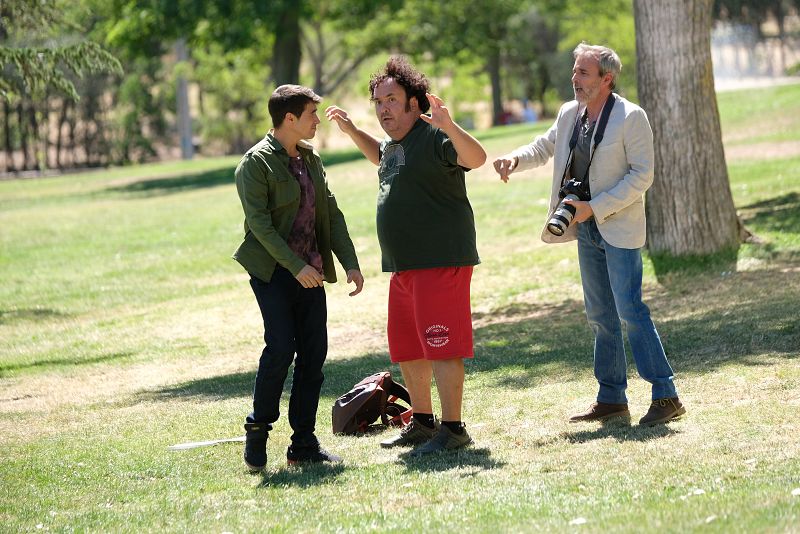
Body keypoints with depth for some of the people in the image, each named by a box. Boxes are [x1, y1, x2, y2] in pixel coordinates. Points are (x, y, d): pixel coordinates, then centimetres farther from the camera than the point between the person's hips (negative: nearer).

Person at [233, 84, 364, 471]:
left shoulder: (311, 159, 15)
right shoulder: (257, 162, -9)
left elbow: (331, 213, 15)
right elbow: (259, 222, -15)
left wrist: (350, 263, 6)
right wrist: (296, 266, -20)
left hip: (309, 271, 7)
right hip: (273, 269, -7)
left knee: (314, 351, 2)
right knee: (281, 346, -17)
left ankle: (304, 443, 7)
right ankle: (258, 431, -1)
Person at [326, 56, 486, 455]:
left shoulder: (434, 138, -13)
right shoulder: (394, 143, 17)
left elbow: (476, 158, -30)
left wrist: (449, 127, -45)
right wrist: (351, 131, 31)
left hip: (440, 261, -10)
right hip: (403, 265, 10)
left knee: (441, 346, -10)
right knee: (405, 350, 16)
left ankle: (452, 429, -6)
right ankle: (422, 422, 28)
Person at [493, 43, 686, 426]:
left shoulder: (631, 118, -13)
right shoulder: (569, 114, 8)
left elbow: (642, 176, -16)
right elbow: (544, 147, 24)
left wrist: (594, 207, -20)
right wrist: (515, 159, 2)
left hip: (618, 227, -7)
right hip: (586, 228, 7)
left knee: (629, 310, -13)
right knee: (600, 315, 11)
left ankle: (666, 395, -10)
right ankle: (611, 399, 18)